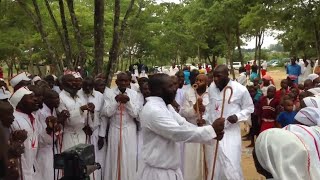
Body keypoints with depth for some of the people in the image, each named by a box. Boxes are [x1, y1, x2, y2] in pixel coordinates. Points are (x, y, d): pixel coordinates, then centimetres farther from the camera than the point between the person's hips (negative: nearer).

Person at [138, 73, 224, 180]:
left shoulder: (165, 106, 10)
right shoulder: (153, 110, -23)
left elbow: (183, 124, 5)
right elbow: (178, 132, -27)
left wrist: (212, 132, -8)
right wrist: (212, 129, -23)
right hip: (158, 171, -9)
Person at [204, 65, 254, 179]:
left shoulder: (240, 90, -13)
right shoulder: (211, 87, 0)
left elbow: (249, 108, -1)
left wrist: (237, 116, -17)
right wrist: (204, 118, 6)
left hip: (230, 132, -4)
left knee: (231, 167, -9)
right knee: (214, 166, 15)